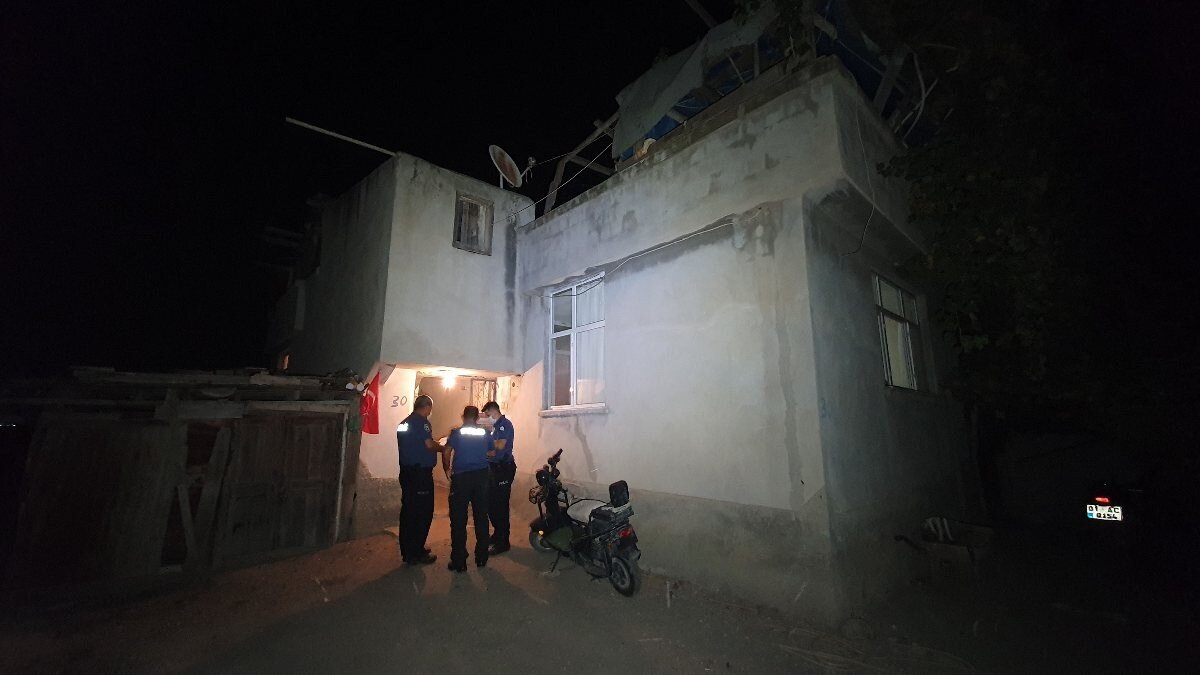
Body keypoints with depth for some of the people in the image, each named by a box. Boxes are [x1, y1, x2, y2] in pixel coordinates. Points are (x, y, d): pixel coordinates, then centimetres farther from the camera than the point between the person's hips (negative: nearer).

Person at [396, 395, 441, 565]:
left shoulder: (403, 423, 14)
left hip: (406, 471, 9)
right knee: (423, 513, 0)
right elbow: (429, 444, -20)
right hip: (421, 473, -9)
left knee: (408, 511, 15)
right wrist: (443, 447, -2)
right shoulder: (421, 421, -13)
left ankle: (407, 551, 25)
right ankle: (416, 554, 6)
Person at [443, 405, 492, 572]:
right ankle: (481, 558, 20)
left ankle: (459, 561, 9)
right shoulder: (485, 433, 5)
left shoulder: (456, 432, -1)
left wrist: (447, 470, 3)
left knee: (458, 519, 6)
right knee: (481, 517, 12)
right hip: (481, 477, 3)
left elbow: (446, 453, -12)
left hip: (461, 477, -2)